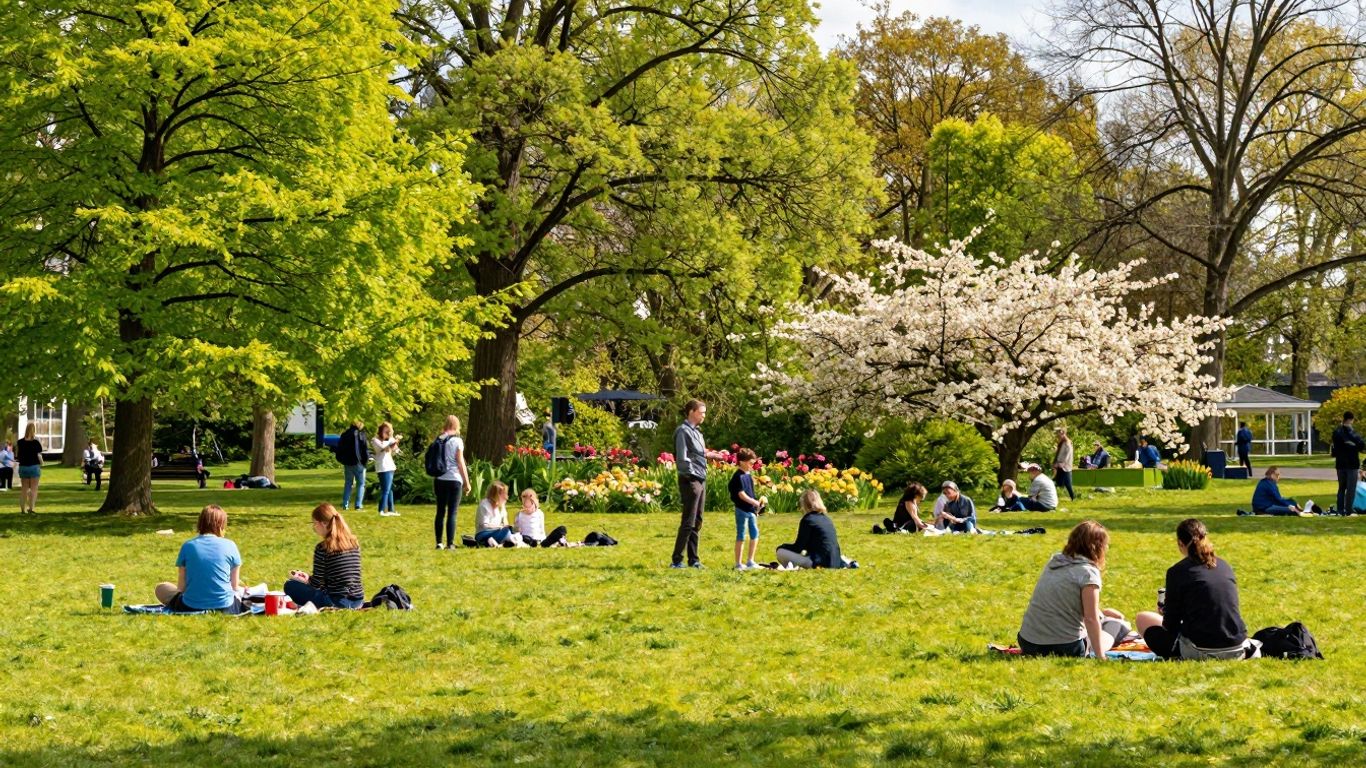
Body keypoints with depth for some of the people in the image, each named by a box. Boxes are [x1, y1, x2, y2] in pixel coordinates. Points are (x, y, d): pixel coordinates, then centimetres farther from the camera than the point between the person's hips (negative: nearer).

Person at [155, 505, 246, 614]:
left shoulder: (187, 546, -2)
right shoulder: (230, 546, -3)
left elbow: (181, 587, 3)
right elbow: (235, 586, 4)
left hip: (191, 609, -2)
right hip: (224, 609, 2)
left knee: (161, 588, 23)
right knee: (240, 590, 35)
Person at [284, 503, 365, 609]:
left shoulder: (323, 548, -12)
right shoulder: (354, 542, 7)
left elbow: (316, 584, -8)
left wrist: (306, 580, 15)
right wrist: (309, 577, 22)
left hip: (336, 602, -6)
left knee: (290, 585, 10)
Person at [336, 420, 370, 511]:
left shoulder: (344, 435, 8)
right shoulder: (361, 435, -9)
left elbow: (339, 449, 12)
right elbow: (365, 449, -12)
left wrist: (342, 460, 19)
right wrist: (366, 459, 2)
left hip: (347, 463, 5)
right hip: (358, 463, -5)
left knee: (348, 483, 15)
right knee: (361, 484, 4)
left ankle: (345, 505, 10)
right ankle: (359, 505, -4)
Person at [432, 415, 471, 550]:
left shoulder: (438, 440, 8)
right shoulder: (456, 441, -6)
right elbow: (460, 463, -7)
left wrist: (433, 483, 17)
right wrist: (467, 482, -1)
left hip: (439, 480, 5)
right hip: (454, 480, -4)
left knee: (440, 512, 10)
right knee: (452, 513, -3)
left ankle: (439, 543, 11)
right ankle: (450, 543, -6)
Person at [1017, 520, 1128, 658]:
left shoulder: (1054, 561, 11)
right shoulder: (1088, 572, -12)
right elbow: (1091, 619, -15)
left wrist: (1101, 612, 39)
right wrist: (1100, 657, -10)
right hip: (1066, 649, -6)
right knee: (1118, 626, 17)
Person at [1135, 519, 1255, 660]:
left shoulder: (1177, 571, -6)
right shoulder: (1225, 566, 10)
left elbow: (1171, 624, -3)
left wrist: (1163, 614, 22)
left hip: (1200, 652, -7)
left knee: (1143, 618, 12)